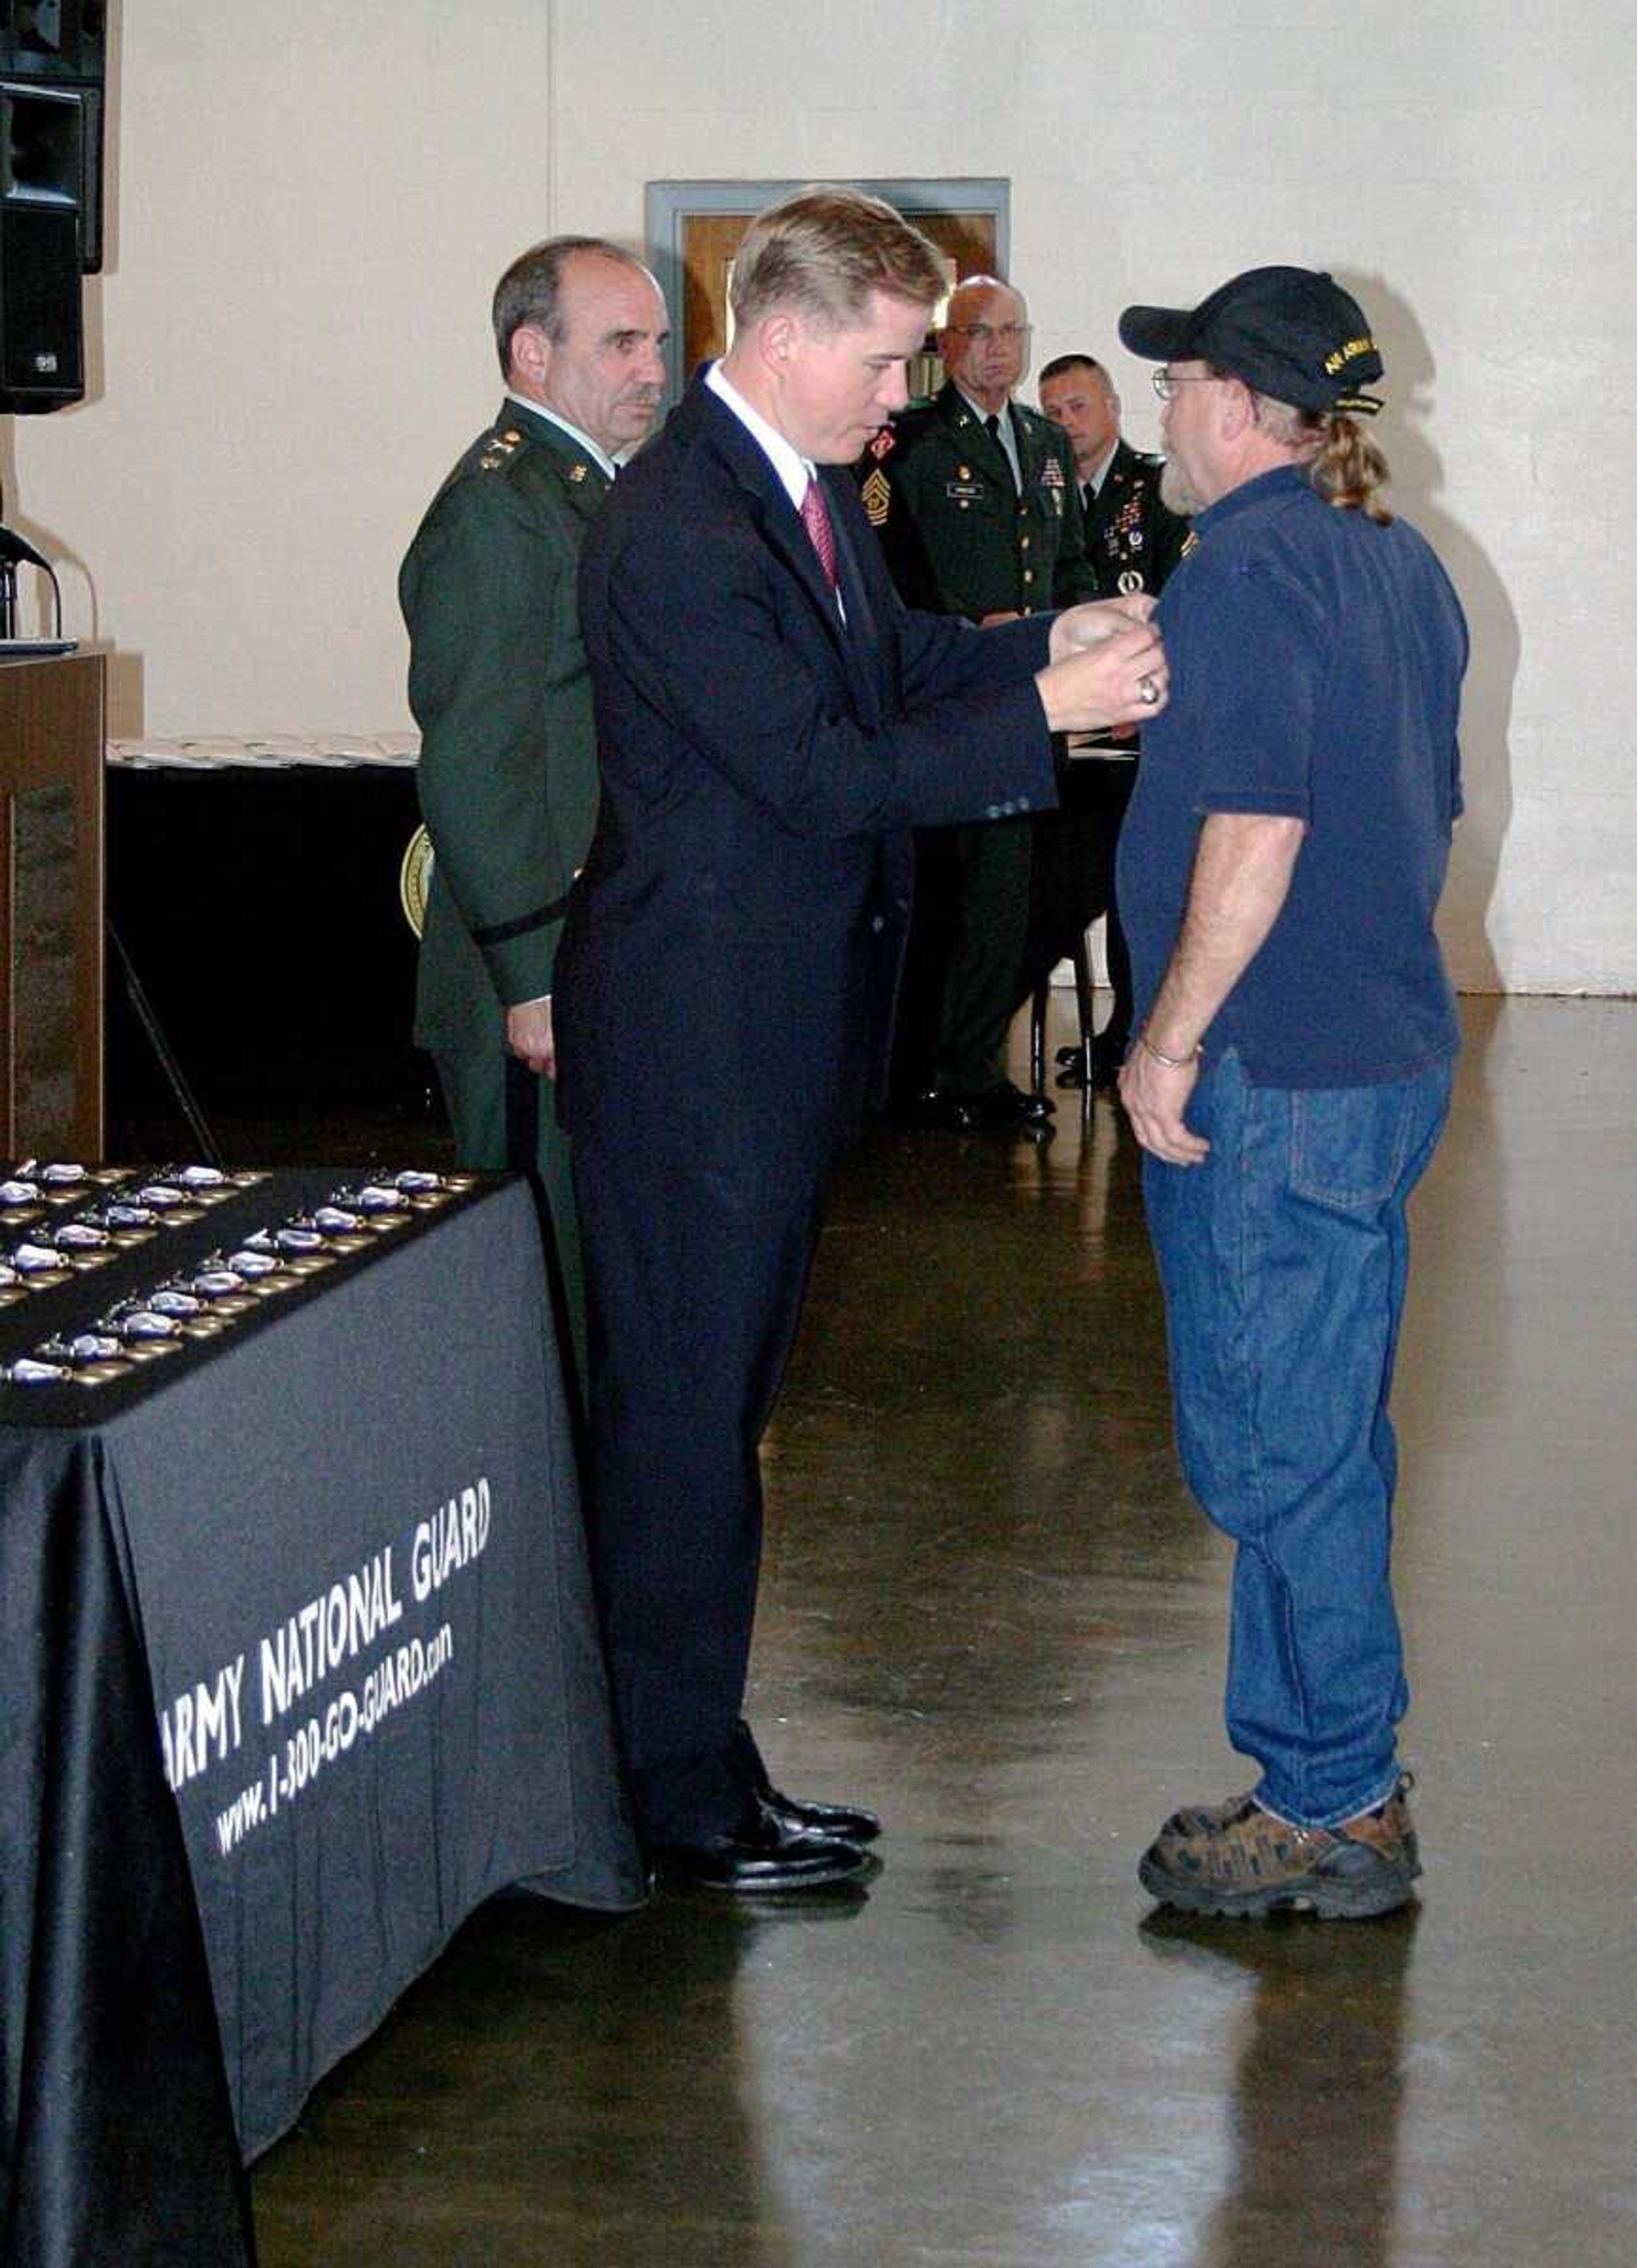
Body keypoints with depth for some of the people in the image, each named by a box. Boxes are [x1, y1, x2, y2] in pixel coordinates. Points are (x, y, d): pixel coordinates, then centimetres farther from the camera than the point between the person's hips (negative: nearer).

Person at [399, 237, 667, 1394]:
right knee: (546, 1282, -3)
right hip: (544, 993, -10)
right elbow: (476, 769, -20)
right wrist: (538, 983, -21)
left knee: (594, 1278, 15)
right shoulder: (497, 513, -15)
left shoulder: (591, 493, 16)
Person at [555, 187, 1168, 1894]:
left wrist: (1051, 643, 4)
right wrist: (1046, 707, -20)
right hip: (694, 1034, -10)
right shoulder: (674, 531, -22)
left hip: (786, 1024, 10)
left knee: (716, 1405, 16)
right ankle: (683, 1800, 11)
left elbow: (892, 662, 19)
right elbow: (823, 772, -23)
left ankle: (703, 1765, 26)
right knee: (684, 1414, 0)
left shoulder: (810, 484, 9)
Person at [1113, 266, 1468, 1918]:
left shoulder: (1249, 570, -15)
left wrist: (1172, 1040, -15)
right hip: (1387, 1051, 10)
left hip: (1273, 1078, -9)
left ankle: (1332, 1812, 5)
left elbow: (1255, 833, -22)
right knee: (1326, 1436, 16)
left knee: (1273, 1450, -1)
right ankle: (1339, 1782, 24)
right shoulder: (1403, 565, 14)